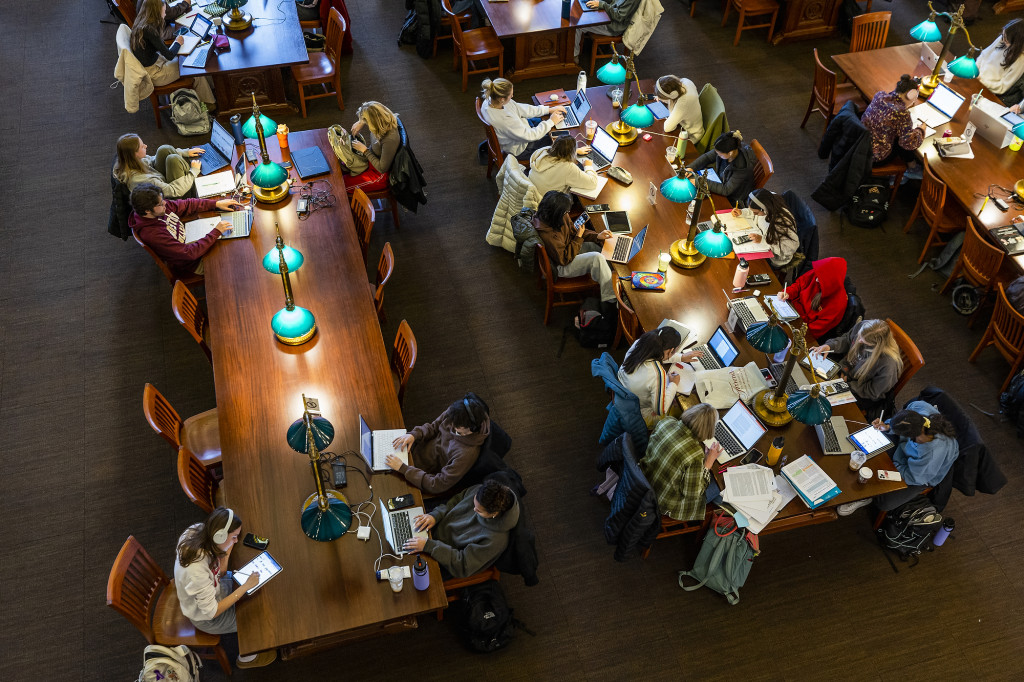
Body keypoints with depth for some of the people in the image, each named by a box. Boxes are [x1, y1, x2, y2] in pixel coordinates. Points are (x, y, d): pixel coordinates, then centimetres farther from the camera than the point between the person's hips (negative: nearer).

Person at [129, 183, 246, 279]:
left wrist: (216, 204, -7)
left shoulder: (159, 205, -14)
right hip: (190, 265, -8)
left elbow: (186, 205, 2)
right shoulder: (152, 235, -37)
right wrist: (216, 232, -33)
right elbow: (189, 253, -36)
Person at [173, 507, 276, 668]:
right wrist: (245, 586, -28)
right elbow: (212, 612, -30)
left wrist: (226, 553, -19)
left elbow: (220, 574, -3)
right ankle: (247, 658, 32)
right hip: (205, 618, -7)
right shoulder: (196, 569, -42)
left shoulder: (198, 535, -19)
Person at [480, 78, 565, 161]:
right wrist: (551, 122, -19)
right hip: (519, 150, -8)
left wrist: (549, 110, -5)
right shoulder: (503, 120, -42)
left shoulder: (491, 100, -17)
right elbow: (530, 136, -31)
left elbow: (521, 109, -5)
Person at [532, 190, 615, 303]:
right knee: (597, 258, -21)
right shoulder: (548, 234, -36)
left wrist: (597, 236, -5)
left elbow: (573, 231, 7)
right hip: (559, 266, -10)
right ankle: (611, 300, -12)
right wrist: (579, 237, -21)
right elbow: (564, 259, -27)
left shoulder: (562, 217, -11)